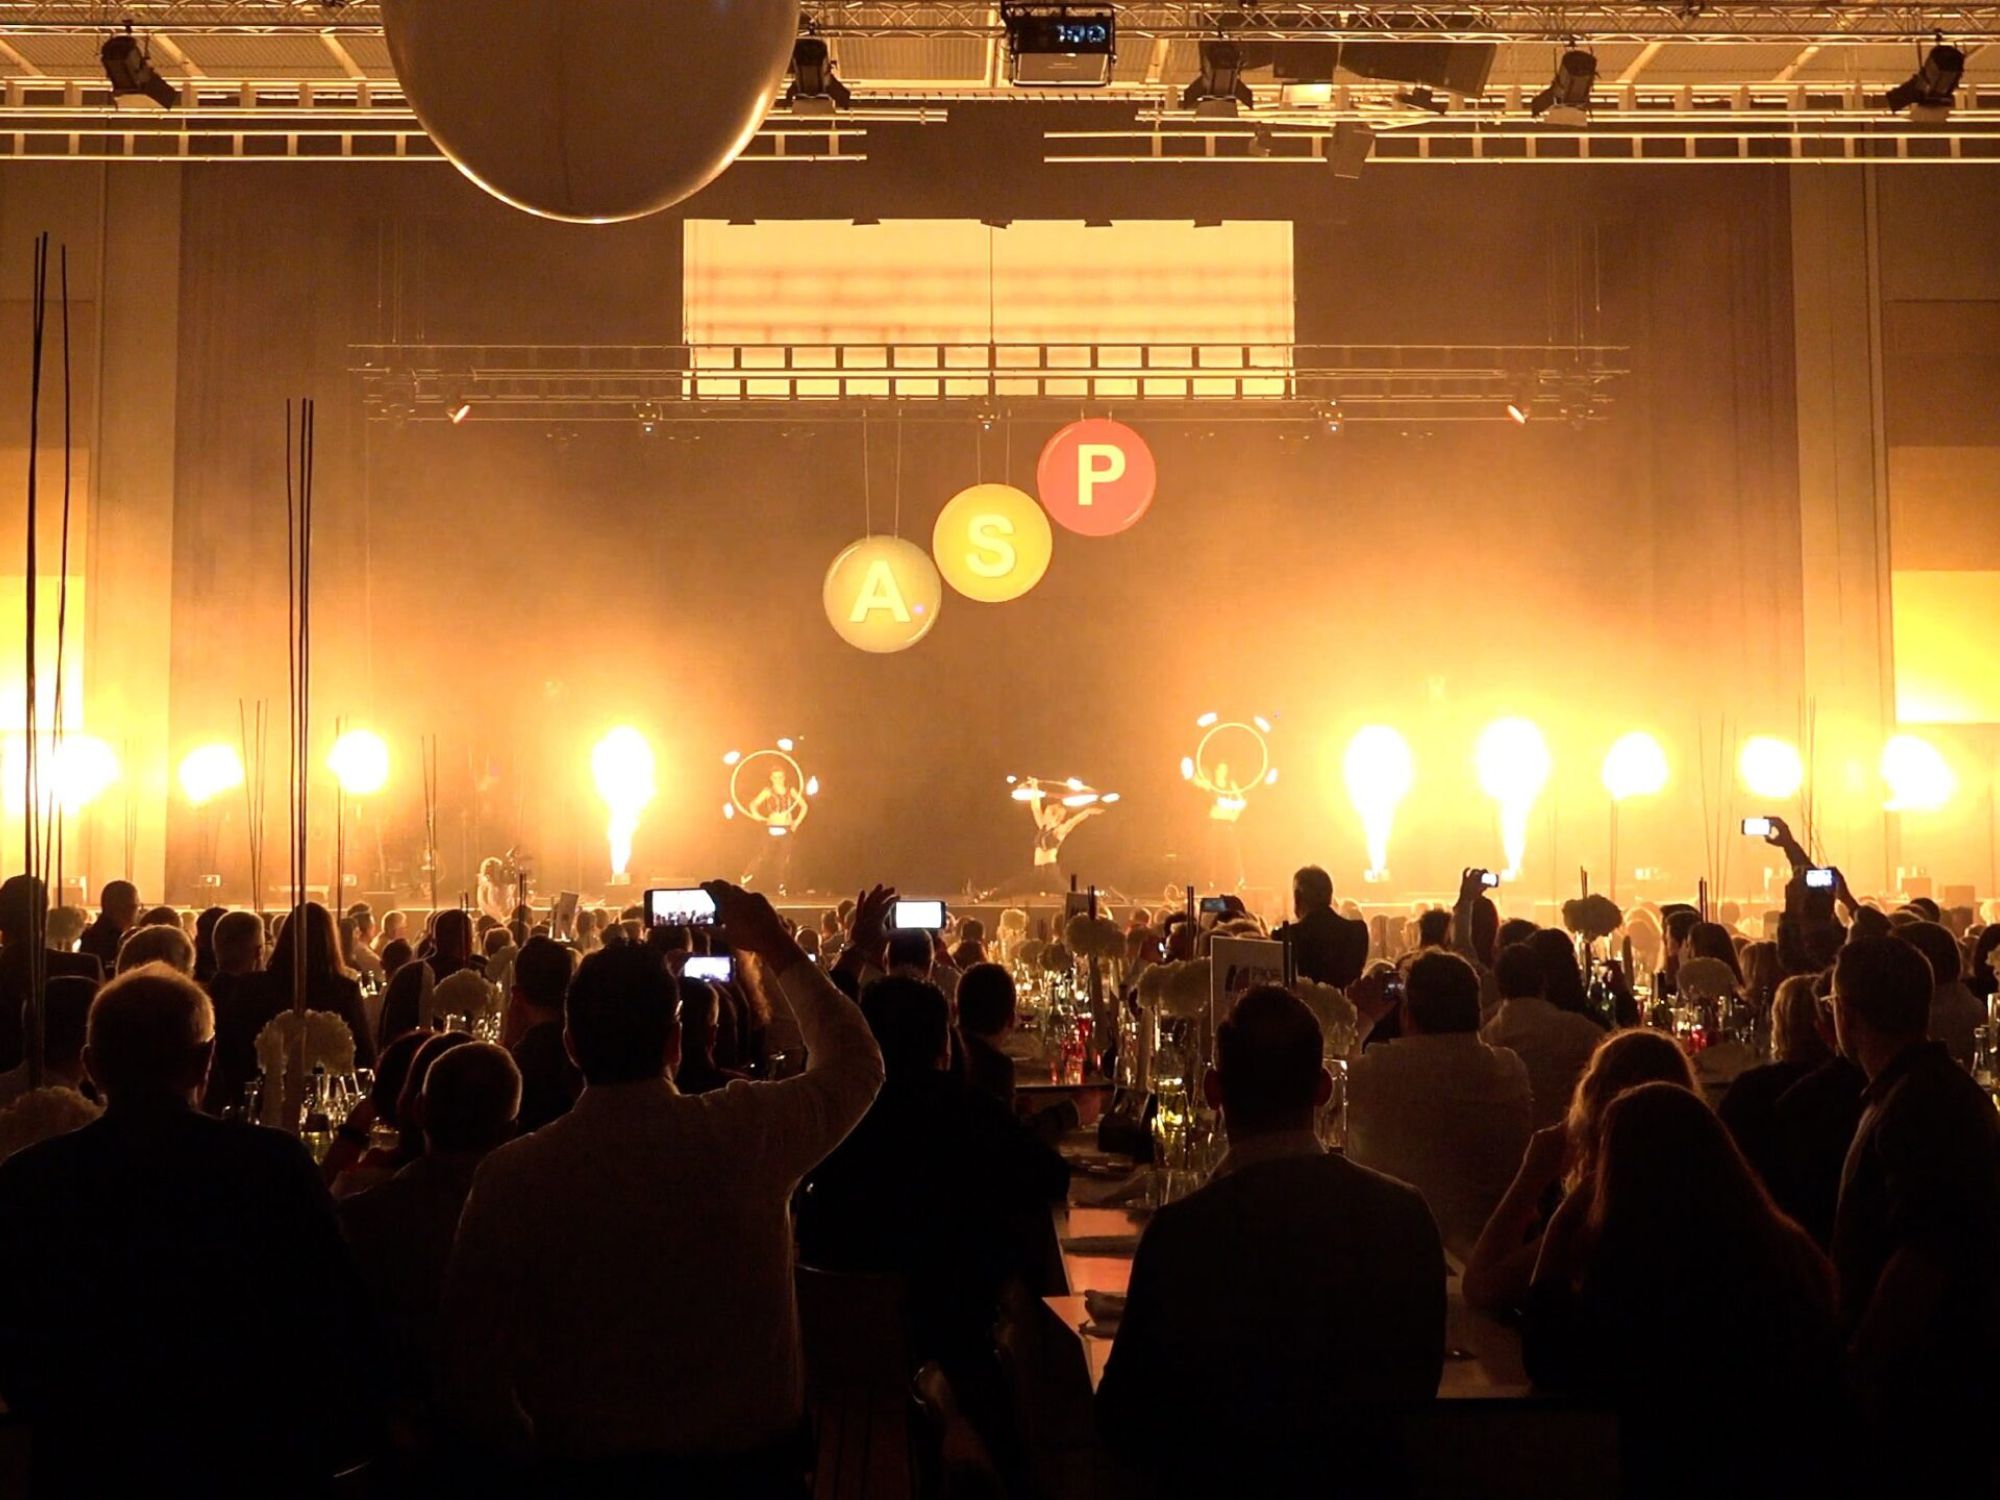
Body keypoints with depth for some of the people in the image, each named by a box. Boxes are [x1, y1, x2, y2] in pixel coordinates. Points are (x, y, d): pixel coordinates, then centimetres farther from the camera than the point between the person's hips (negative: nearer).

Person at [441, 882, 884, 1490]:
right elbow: (855, 1062, 5)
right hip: (748, 1458, 0)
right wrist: (779, 948, 13)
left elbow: (471, 1371, -9)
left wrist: (540, 1447, 8)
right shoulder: (749, 1133, -16)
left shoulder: (511, 1175, -15)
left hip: (587, 1464, 0)